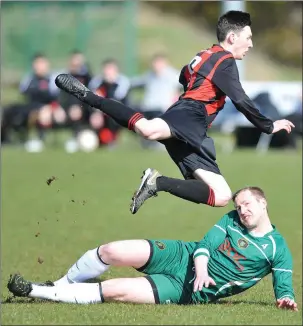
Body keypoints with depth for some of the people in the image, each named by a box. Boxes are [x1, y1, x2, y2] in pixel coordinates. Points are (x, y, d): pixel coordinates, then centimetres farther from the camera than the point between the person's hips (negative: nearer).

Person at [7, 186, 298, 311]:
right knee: (111, 251, -17)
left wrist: (286, 299, -28)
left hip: (190, 291, -4)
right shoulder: (231, 220, 7)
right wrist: (201, 267, -20)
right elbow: (205, 243, 1)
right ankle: (61, 285, 12)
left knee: (114, 291, -18)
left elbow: (284, 287, -4)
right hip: (182, 256, 4)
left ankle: (34, 292, -10)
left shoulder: (277, 249, -4)